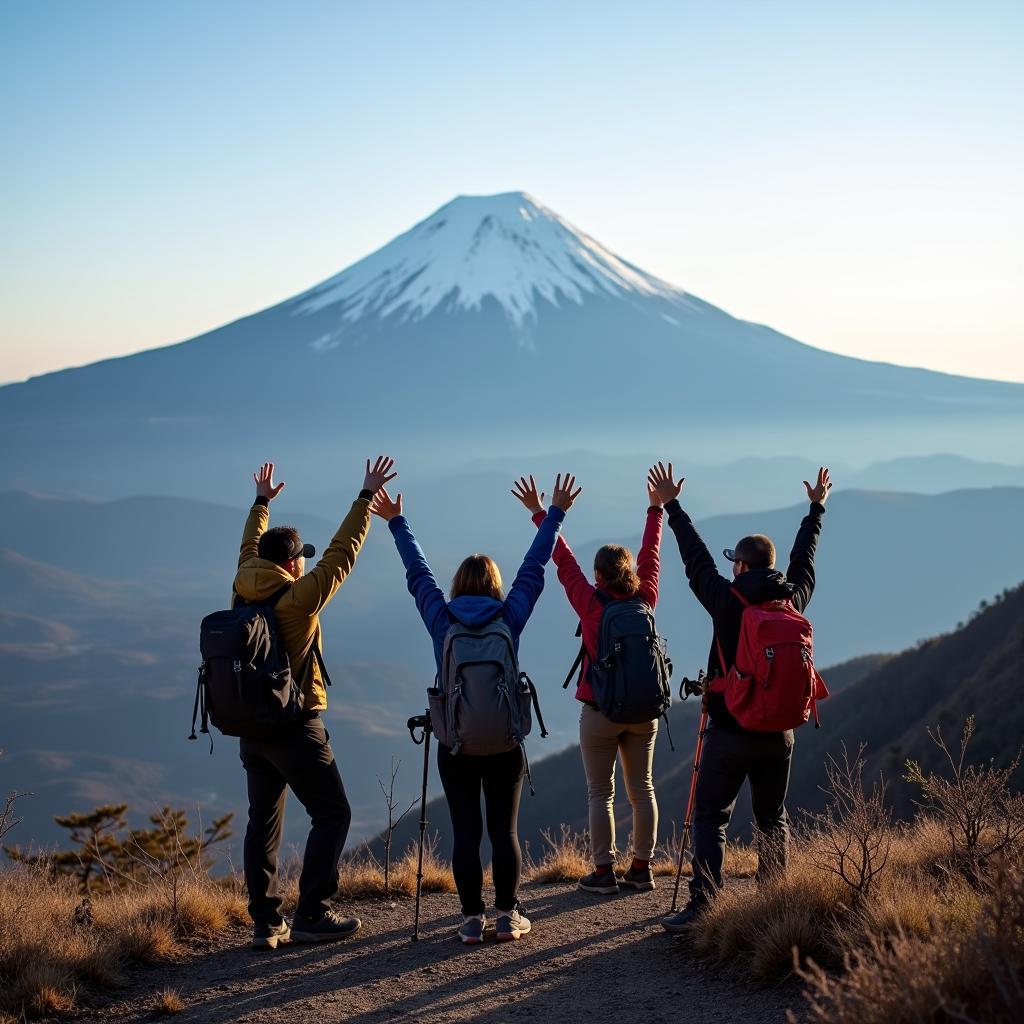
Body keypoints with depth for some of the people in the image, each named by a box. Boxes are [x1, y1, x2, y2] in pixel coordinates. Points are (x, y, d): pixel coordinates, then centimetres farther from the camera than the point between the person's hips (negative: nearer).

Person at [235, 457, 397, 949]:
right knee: (332, 814, 2)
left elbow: (250, 548, 22)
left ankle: (265, 922, 10)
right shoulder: (299, 597, -14)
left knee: (263, 821, 10)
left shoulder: (244, 592, 3)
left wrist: (261, 504, 36)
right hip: (295, 726, -7)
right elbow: (341, 552, -11)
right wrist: (366, 496, -5)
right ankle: (311, 915, -1)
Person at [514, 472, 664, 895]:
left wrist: (541, 514, 4)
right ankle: (642, 868, 12)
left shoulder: (591, 603, -11)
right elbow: (650, 555, 9)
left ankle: (604, 871, 2)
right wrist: (655, 508, 20)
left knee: (600, 793, 2)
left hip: (600, 711, -3)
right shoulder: (645, 600, -2)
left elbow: (565, 561, -4)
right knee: (642, 788, 9)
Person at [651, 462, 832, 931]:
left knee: (710, 819, -2)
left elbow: (696, 561, 2)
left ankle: (701, 906, -12)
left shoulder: (727, 599, -10)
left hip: (730, 731, -4)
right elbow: (803, 561, 19)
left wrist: (670, 507, 13)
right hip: (779, 732, 4)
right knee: (773, 821, 16)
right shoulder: (794, 599, 1)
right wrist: (817, 509, 35)